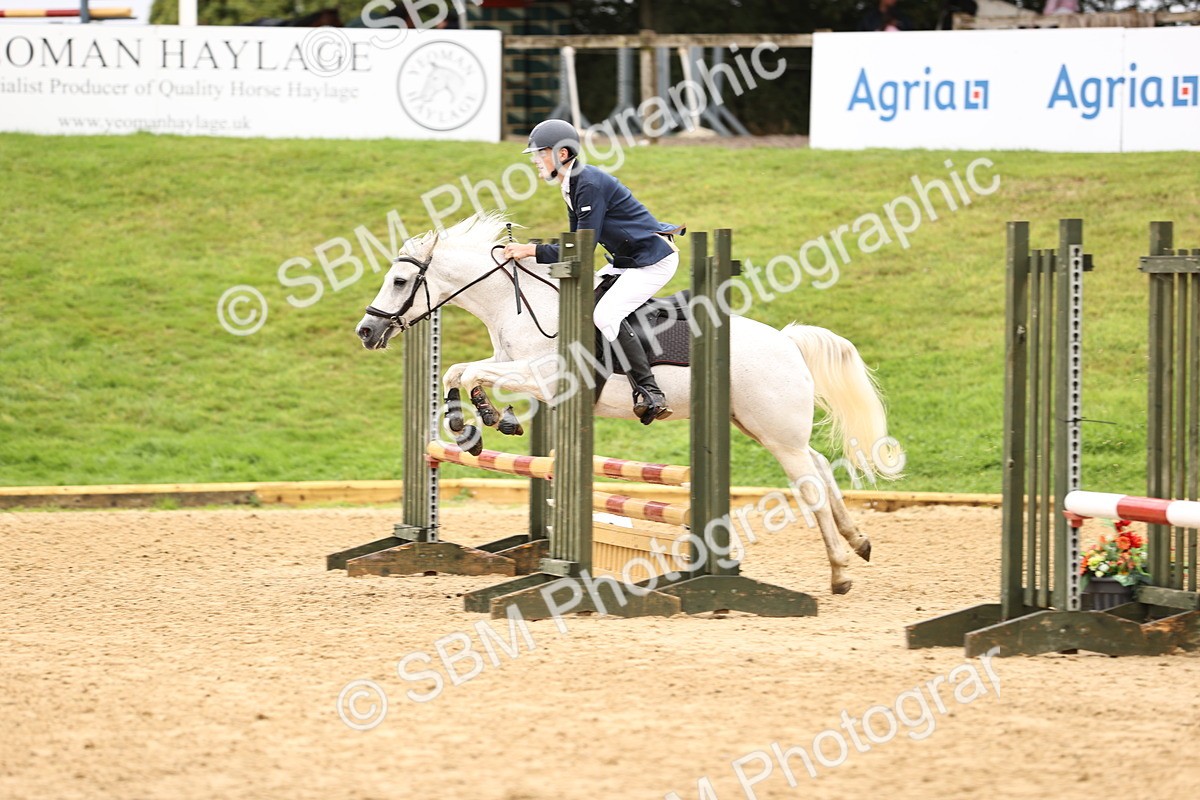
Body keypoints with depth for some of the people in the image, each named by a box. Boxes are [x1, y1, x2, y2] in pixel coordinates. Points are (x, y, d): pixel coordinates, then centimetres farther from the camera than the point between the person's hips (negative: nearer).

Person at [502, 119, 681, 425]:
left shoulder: (590, 185, -22)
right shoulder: (572, 187, 10)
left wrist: (533, 250, -21)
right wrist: (529, 251, 4)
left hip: (655, 259, -11)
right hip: (629, 260, 11)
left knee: (605, 314, -24)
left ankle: (650, 394, -25)